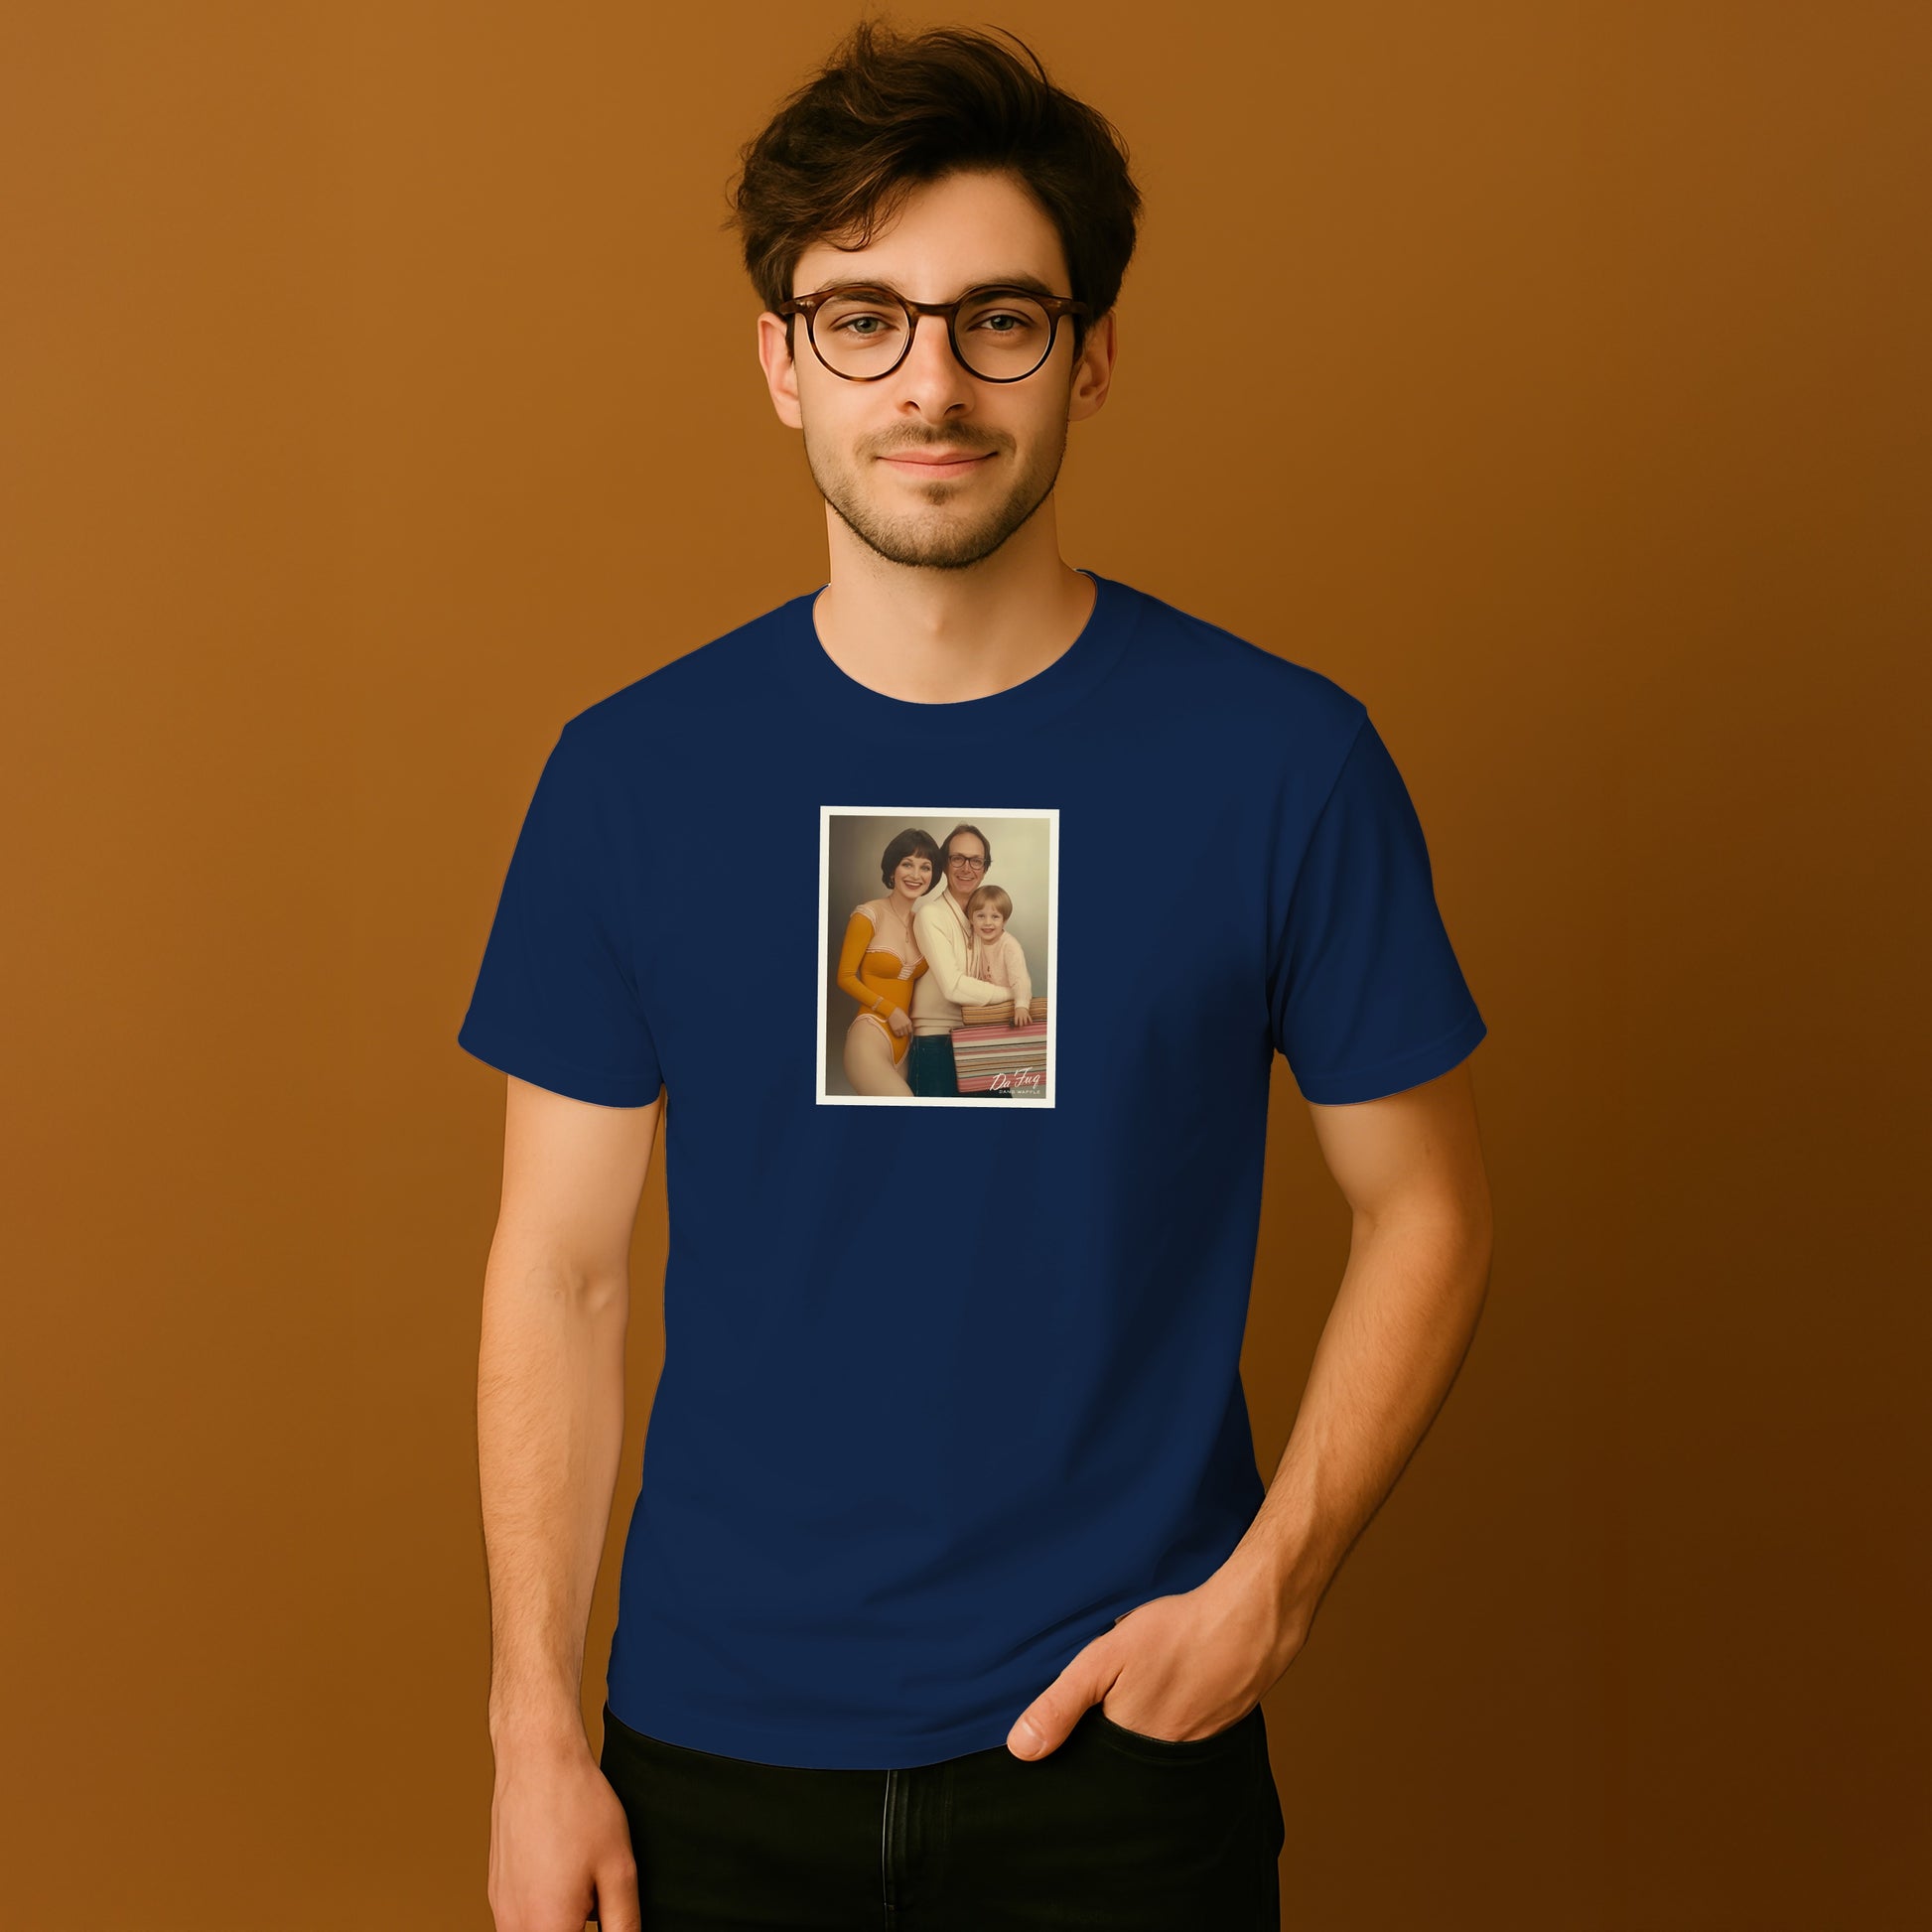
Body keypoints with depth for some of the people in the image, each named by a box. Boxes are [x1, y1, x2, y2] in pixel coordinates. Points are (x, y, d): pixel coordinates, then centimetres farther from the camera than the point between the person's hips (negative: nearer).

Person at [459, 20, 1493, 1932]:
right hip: (717, 1756, 2)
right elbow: (558, 1272, -1)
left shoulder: (1283, 756, -8)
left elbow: (1423, 1211, 1)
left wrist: (1268, 1587, -9)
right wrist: (536, 1735, -3)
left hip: (1126, 1750, -1)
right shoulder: (633, 772, -4)